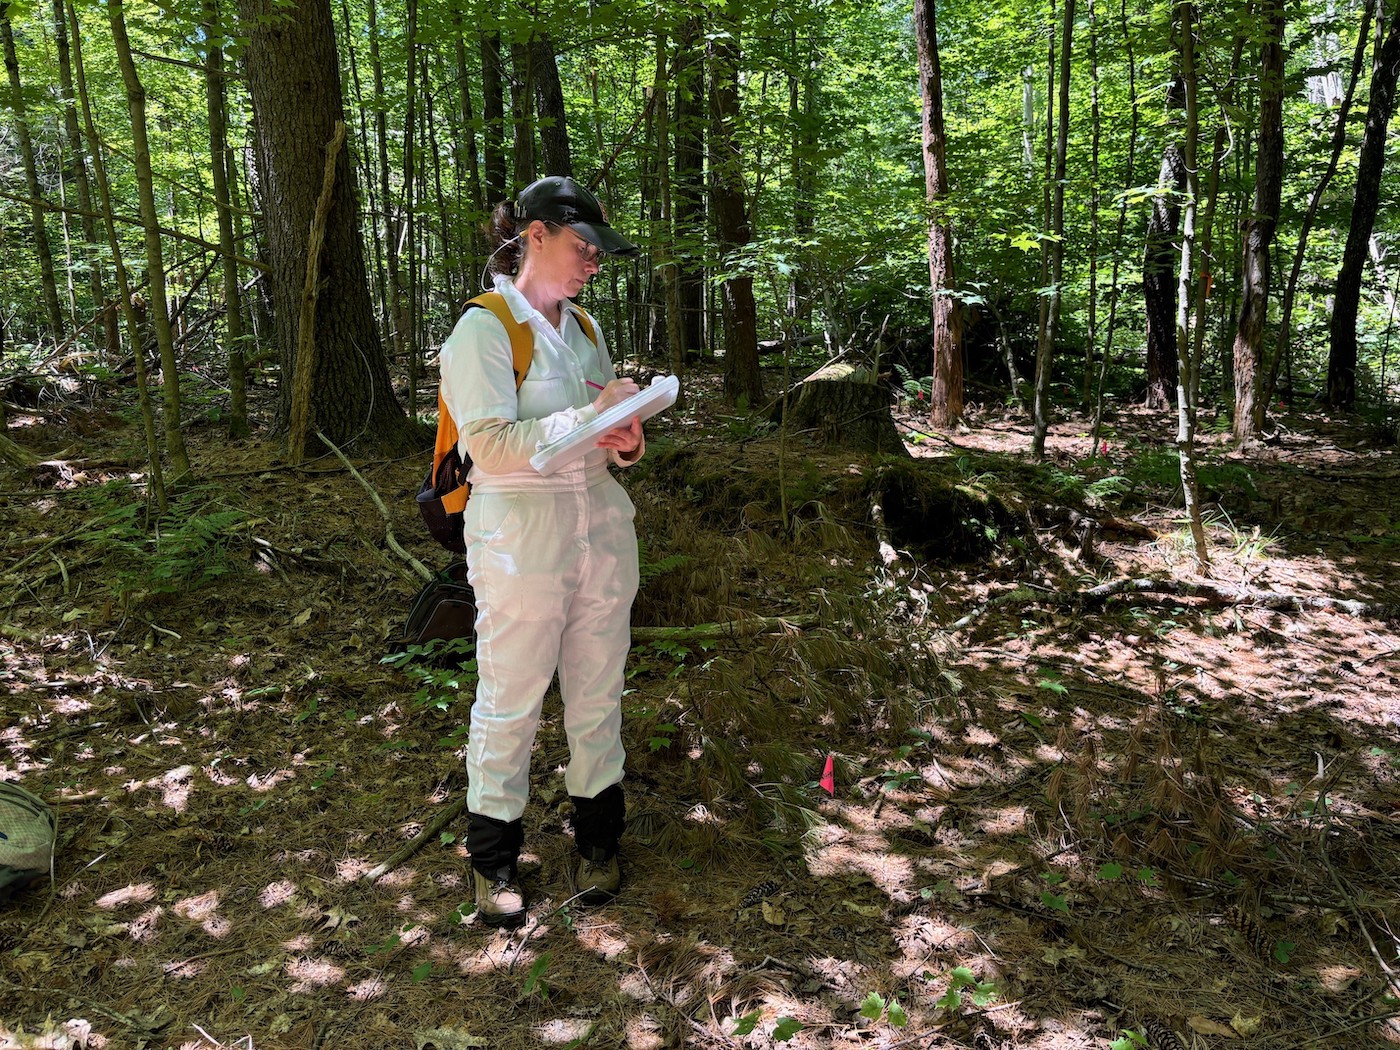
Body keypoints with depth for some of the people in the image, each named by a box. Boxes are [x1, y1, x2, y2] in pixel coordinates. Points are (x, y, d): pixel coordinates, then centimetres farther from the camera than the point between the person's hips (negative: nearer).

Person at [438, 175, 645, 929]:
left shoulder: (583, 328, 13)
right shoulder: (483, 329, -9)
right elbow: (490, 443, -19)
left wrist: (624, 442, -2)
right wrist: (591, 415, -22)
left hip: (600, 529, 7)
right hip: (521, 541, -6)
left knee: (598, 694, 13)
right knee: (510, 702, 5)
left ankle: (597, 838, 31)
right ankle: (493, 857, 25)